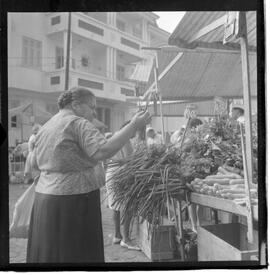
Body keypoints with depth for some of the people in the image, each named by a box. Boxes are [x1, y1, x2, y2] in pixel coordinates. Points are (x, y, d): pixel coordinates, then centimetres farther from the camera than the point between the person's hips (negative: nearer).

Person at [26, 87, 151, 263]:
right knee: (75, 255, 1)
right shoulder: (78, 123, -11)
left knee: (48, 254, 15)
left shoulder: (46, 127, 14)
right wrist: (134, 126, -22)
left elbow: (35, 163, 22)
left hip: (44, 197, 9)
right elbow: (102, 151, -27)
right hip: (74, 200, -8)